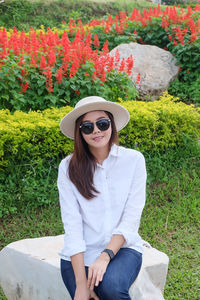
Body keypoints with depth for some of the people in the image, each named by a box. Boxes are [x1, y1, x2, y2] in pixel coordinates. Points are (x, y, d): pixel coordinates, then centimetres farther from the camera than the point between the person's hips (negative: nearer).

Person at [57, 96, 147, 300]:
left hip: (122, 248, 0)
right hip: (79, 255, 0)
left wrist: (105, 257, -18)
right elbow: (72, 225, -8)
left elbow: (131, 219, -5)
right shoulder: (68, 167, -2)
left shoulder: (134, 160, -1)